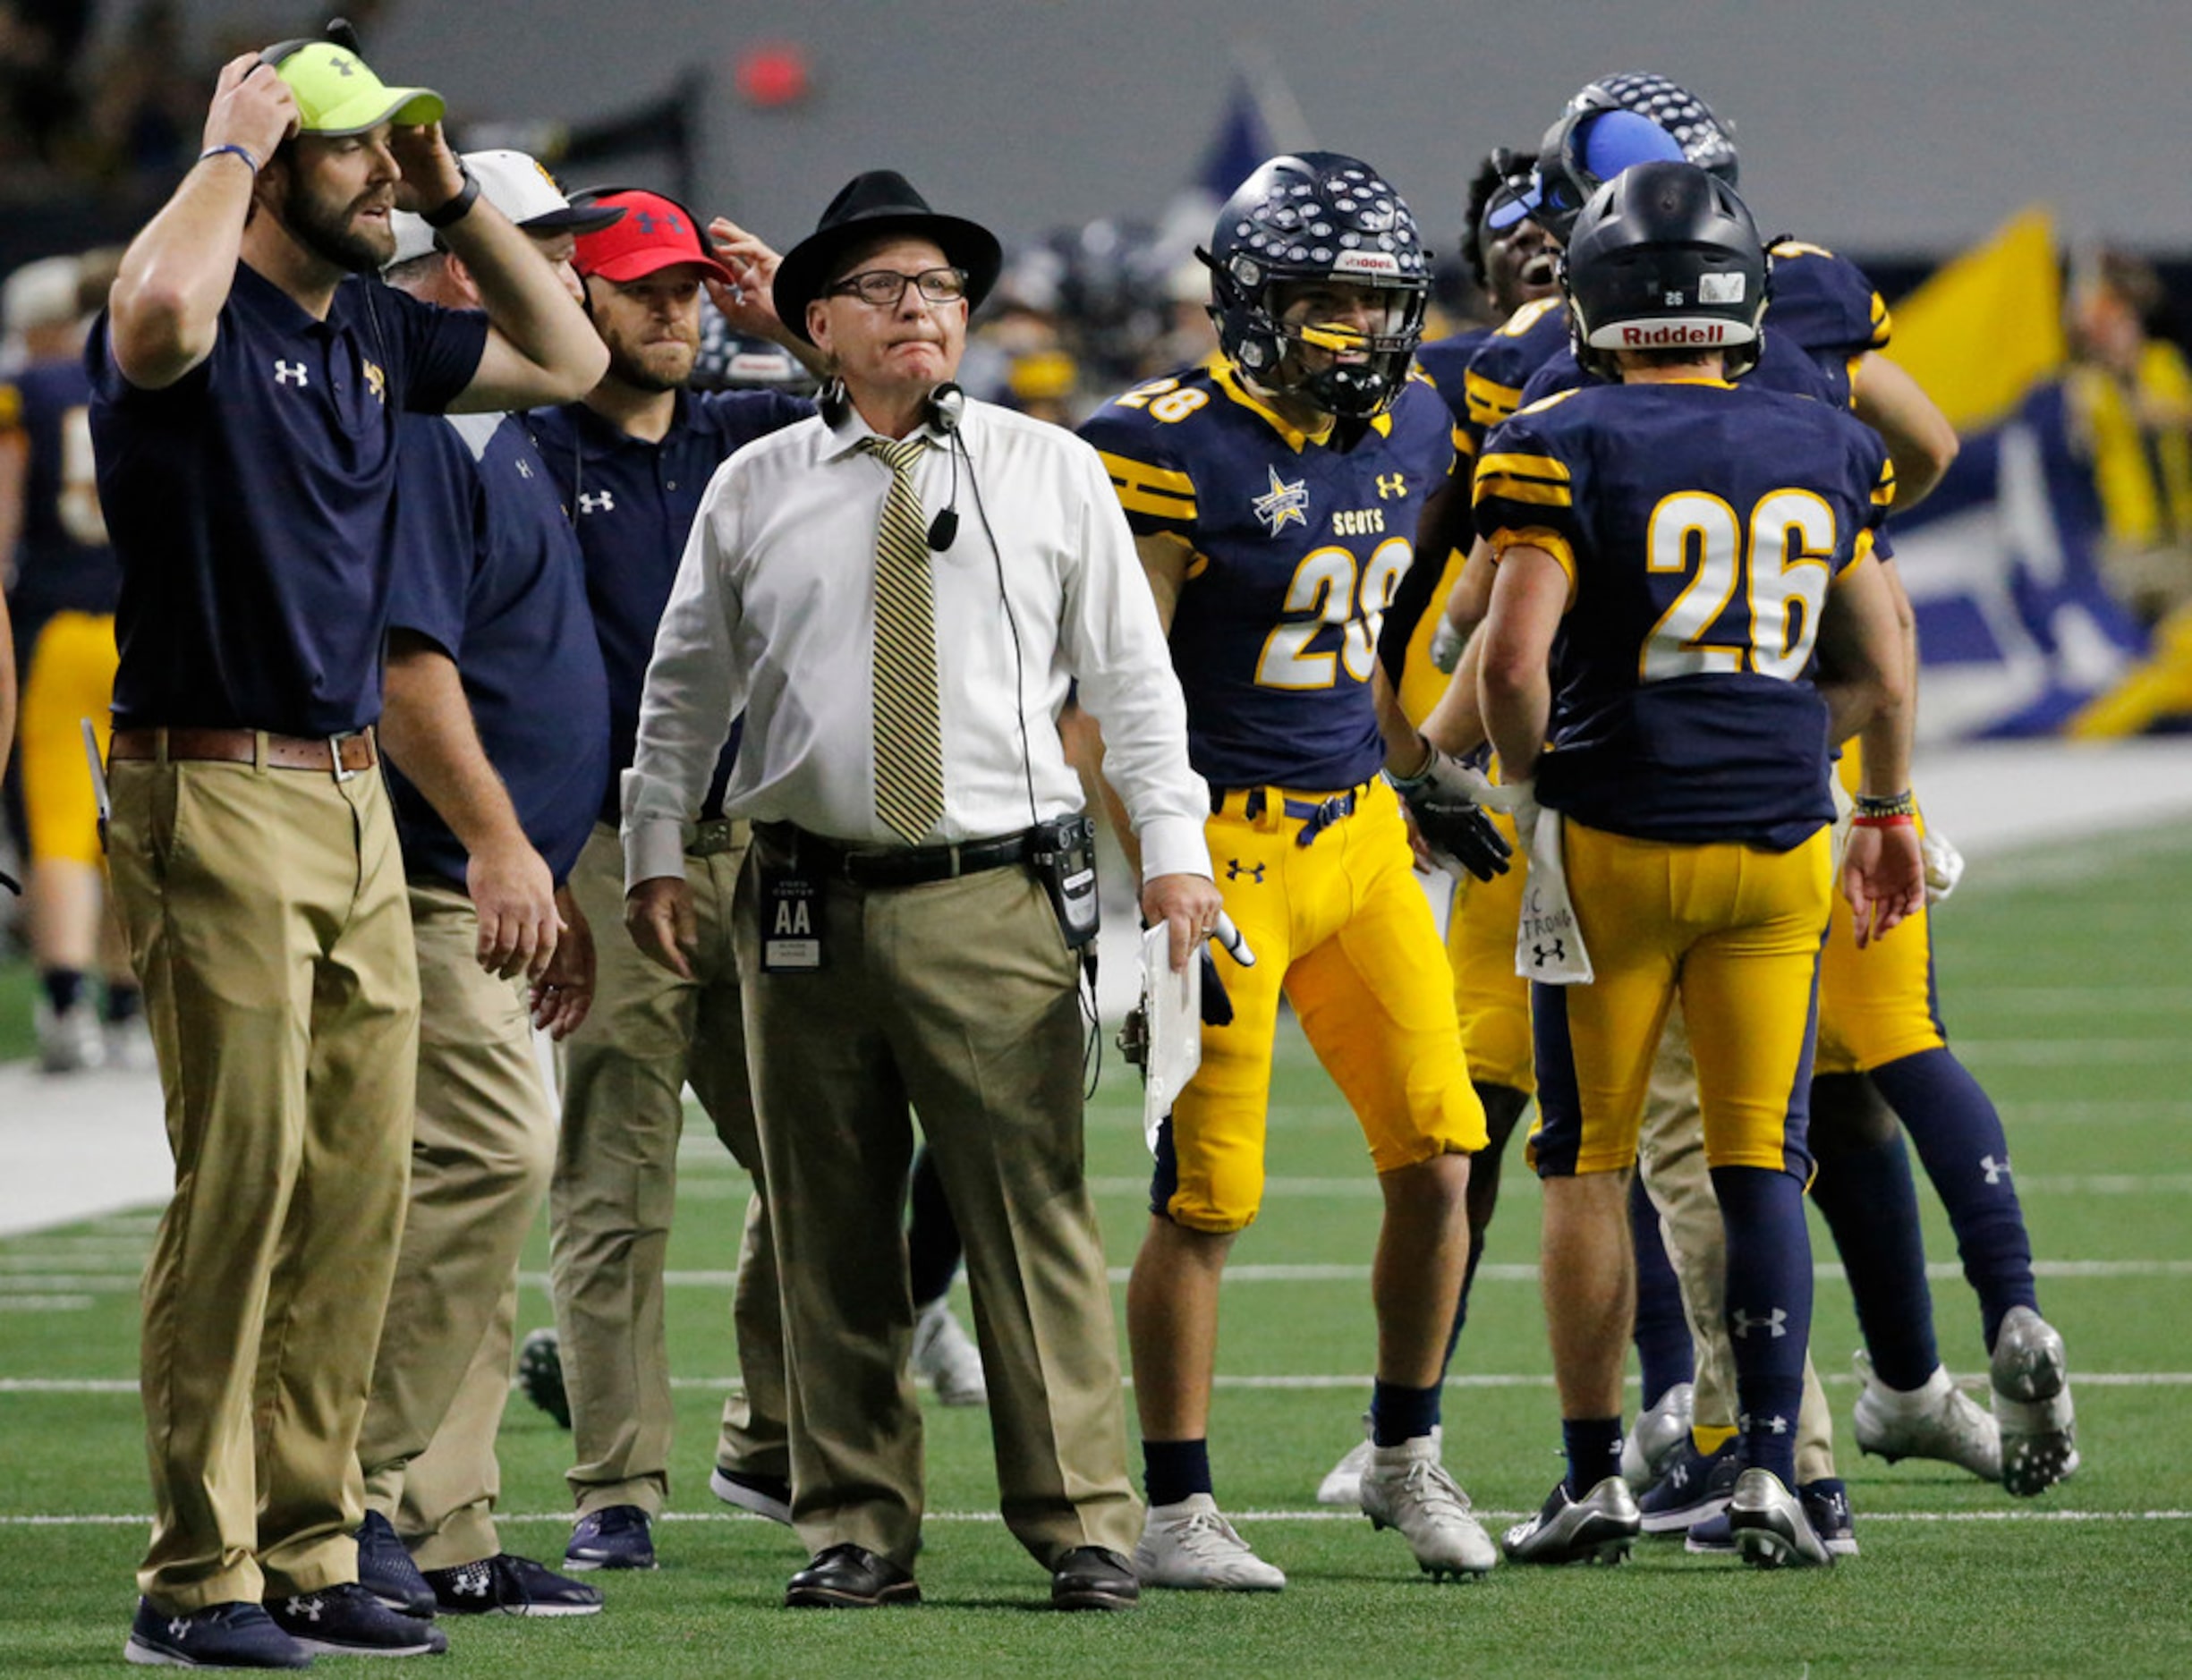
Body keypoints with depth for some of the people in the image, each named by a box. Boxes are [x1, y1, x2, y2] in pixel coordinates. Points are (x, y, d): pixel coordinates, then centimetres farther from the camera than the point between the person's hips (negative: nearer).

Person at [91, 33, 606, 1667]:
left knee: (360, 1188, 8)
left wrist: (457, 196, 14)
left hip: (354, 799, 8)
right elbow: (158, 314, -36)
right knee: (241, 1178, -9)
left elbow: (567, 357, 26)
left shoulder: (376, 333, 14)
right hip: (218, 796, -8)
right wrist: (228, 149, -19)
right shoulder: (215, 319, -10)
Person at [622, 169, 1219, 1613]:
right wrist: (657, 855, 10)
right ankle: (858, 1530, 11)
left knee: (1036, 1219, -5)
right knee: (833, 1235, 4)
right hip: (808, 896, 1)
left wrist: (1174, 847, 1)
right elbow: (687, 690, 16)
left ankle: (1083, 1523, 0)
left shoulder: (1049, 474, 7)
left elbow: (1131, 675, 8)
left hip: (996, 900, -1)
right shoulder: (755, 492, 9)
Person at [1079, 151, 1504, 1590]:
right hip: (1226, 842, -6)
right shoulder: (1180, 451, -14)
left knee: (1437, 1161, 2)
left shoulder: (1407, 432, 6)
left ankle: (1408, 1462, 19)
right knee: (1204, 1202, -2)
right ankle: (1178, 1513, 8)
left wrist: (1419, 781, 23)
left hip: (1359, 833, 6)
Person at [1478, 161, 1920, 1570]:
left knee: (1589, 1167, 8)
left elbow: (1515, 661, -19)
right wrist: (1885, 806, 27)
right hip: (1777, 843, 3)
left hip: (1613, 838, -3)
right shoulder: (1825, 451, 4)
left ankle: (1595, 1476, 10)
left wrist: (1534, 778, 0)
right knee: (1762, 1164, 7)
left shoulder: (1564, 451, -10)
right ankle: (1772, 1466, -1)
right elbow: (1878, 671, 11)